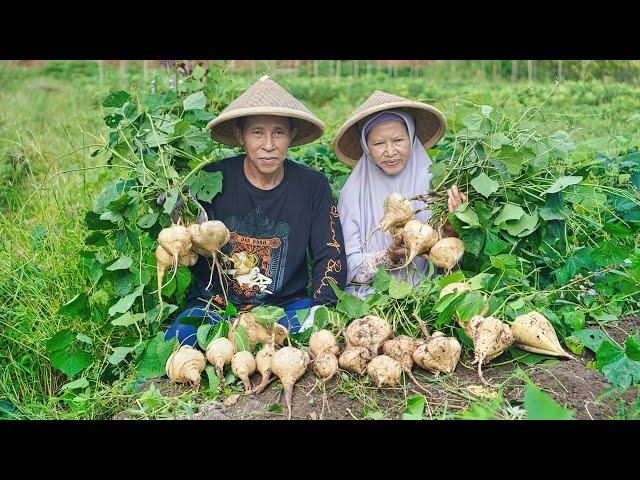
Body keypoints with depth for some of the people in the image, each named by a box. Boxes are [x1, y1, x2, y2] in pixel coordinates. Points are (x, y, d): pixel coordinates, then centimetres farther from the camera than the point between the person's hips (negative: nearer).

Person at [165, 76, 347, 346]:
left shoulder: (313, 186, -1)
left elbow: (330, 255, -2)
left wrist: (321, 310, -18)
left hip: (287, 305, 2)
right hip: (216, 304, -1)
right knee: (178, 339, -29)